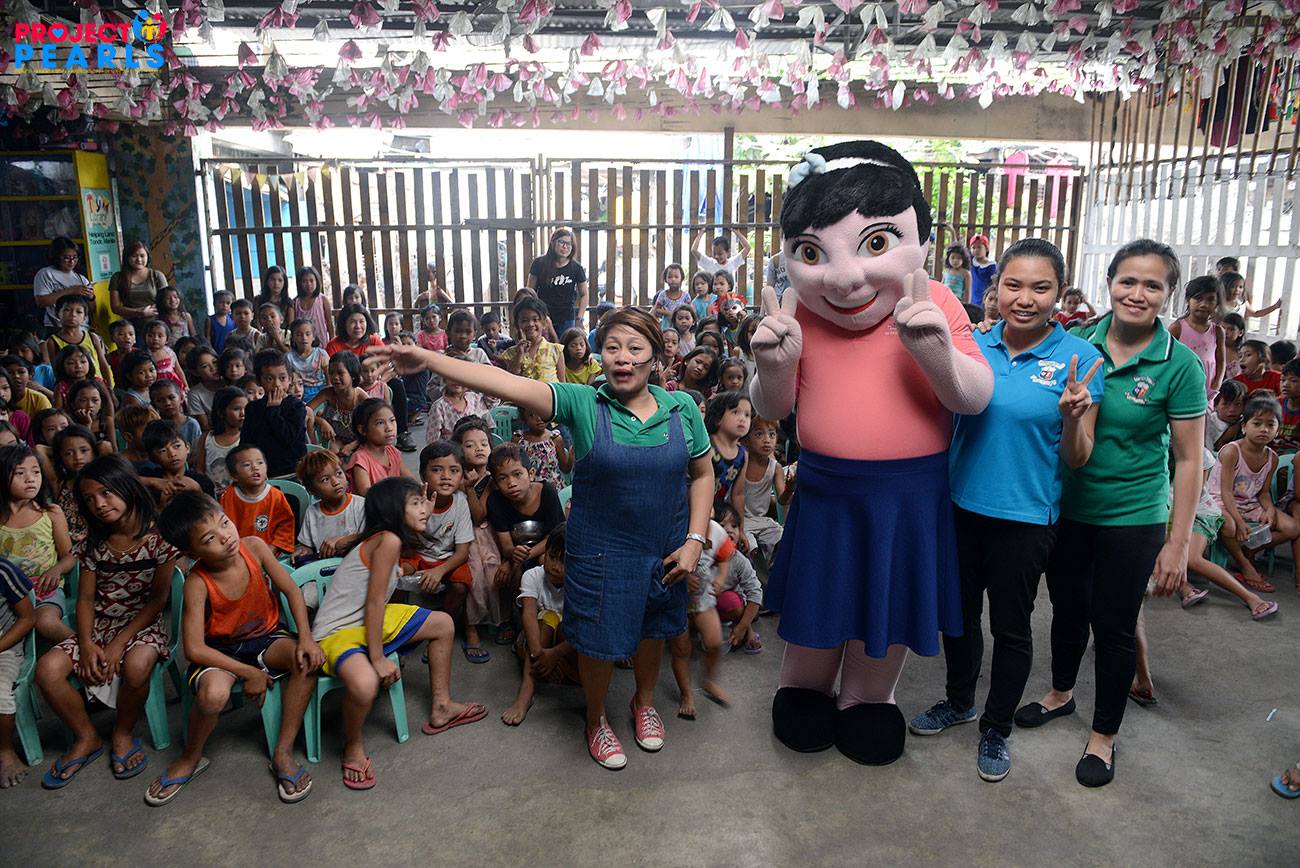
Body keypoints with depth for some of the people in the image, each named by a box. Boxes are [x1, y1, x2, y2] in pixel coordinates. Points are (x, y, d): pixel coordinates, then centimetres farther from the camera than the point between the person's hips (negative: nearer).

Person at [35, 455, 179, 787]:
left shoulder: (159, 537, -11)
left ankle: (122, 735, -5)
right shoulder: (93, 544, 4)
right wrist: (86, 644, -12)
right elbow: (86, 598, 4)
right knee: (47, 670, -20)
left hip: (143, 624, -5)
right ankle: (87, 738, 4)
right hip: (99, 625, 5)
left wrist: (119, 643, -16)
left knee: (136, 665, -36)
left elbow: (158, 599, -11)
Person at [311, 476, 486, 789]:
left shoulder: (388, 540, 8)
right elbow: (374, 603, -22)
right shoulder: (388, 541, -21)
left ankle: (441, 708, 26)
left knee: (443, 624, 13)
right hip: (337, 633, -11)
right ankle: (353, 748, -7)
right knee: (365, 684, -40)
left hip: (368, 622, 11)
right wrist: (378, 659, -21)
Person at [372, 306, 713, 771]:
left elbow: (702, 474, 2)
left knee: (654, 628, 22)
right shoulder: (584, 404, -16)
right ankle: (595, 720, 41)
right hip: (600, 552, -3)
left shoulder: (682, 407, -7)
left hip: (666, 549, 3)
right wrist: (427, 360, -36)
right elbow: (511, 385, -27)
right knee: (600, 638, 11)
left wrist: (695, 540, -6)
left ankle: (644, 701, 53)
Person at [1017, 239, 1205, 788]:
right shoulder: (1077, 344, -4)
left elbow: (1187, 459, -8)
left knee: (1114, 627, 8)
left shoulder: (1179, 365, -11)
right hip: (1067, 509, 3)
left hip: (1131, 520, -3)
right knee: (1067, 608, 20)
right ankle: (1060, 694, 45)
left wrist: (1177, 544, -9)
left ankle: (1103, 734, 29)